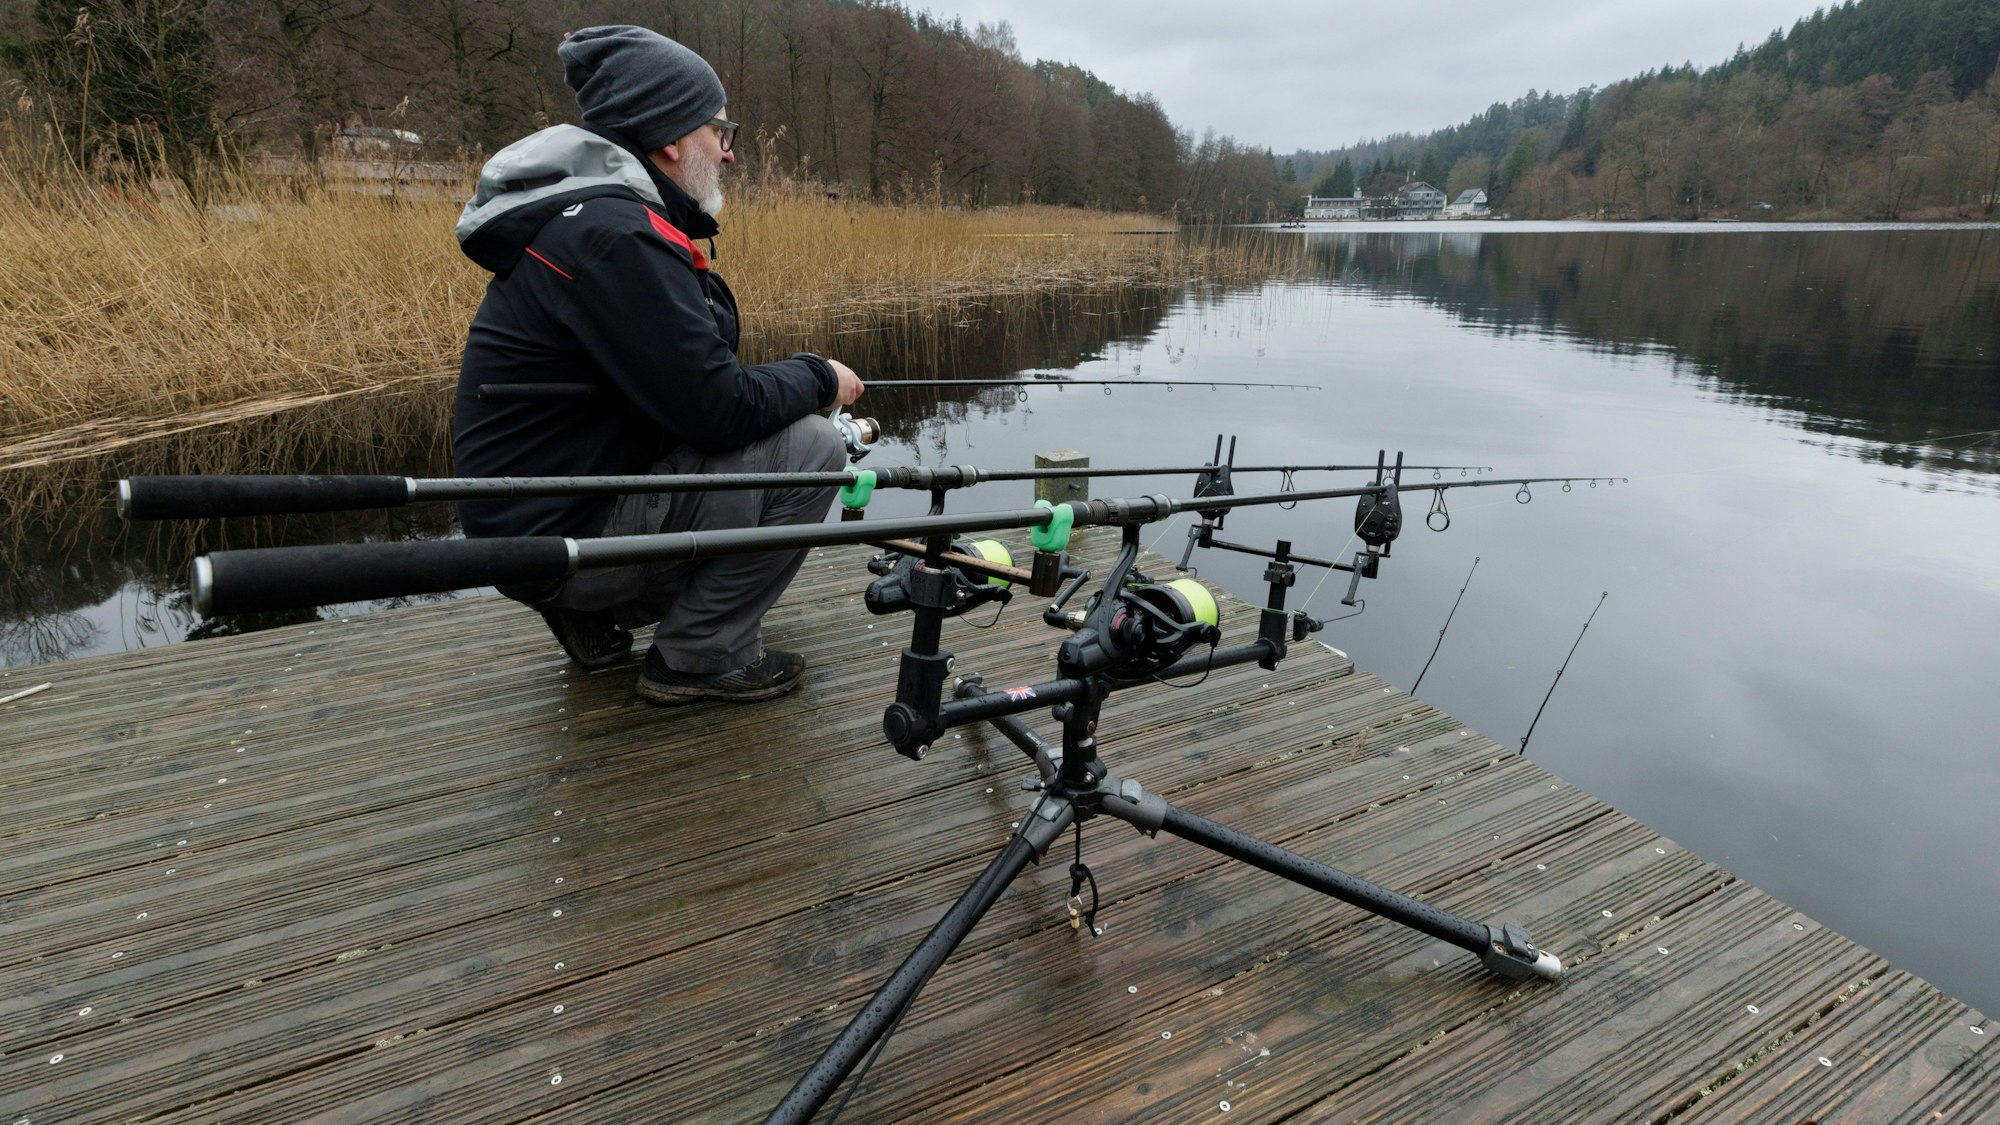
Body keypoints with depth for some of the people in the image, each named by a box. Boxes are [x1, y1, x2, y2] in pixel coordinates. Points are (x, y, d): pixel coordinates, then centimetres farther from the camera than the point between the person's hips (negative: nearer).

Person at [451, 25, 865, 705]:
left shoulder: (593, 215, 11)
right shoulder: (611, 234, -21)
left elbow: (687, 375, 16)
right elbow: (719, 409, -23)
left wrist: (793, 384, 5)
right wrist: (819, 379, -6)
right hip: (562, 533, -10)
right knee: (809, 449, -14)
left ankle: (600, 619, 16)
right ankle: (699, 658, -2)